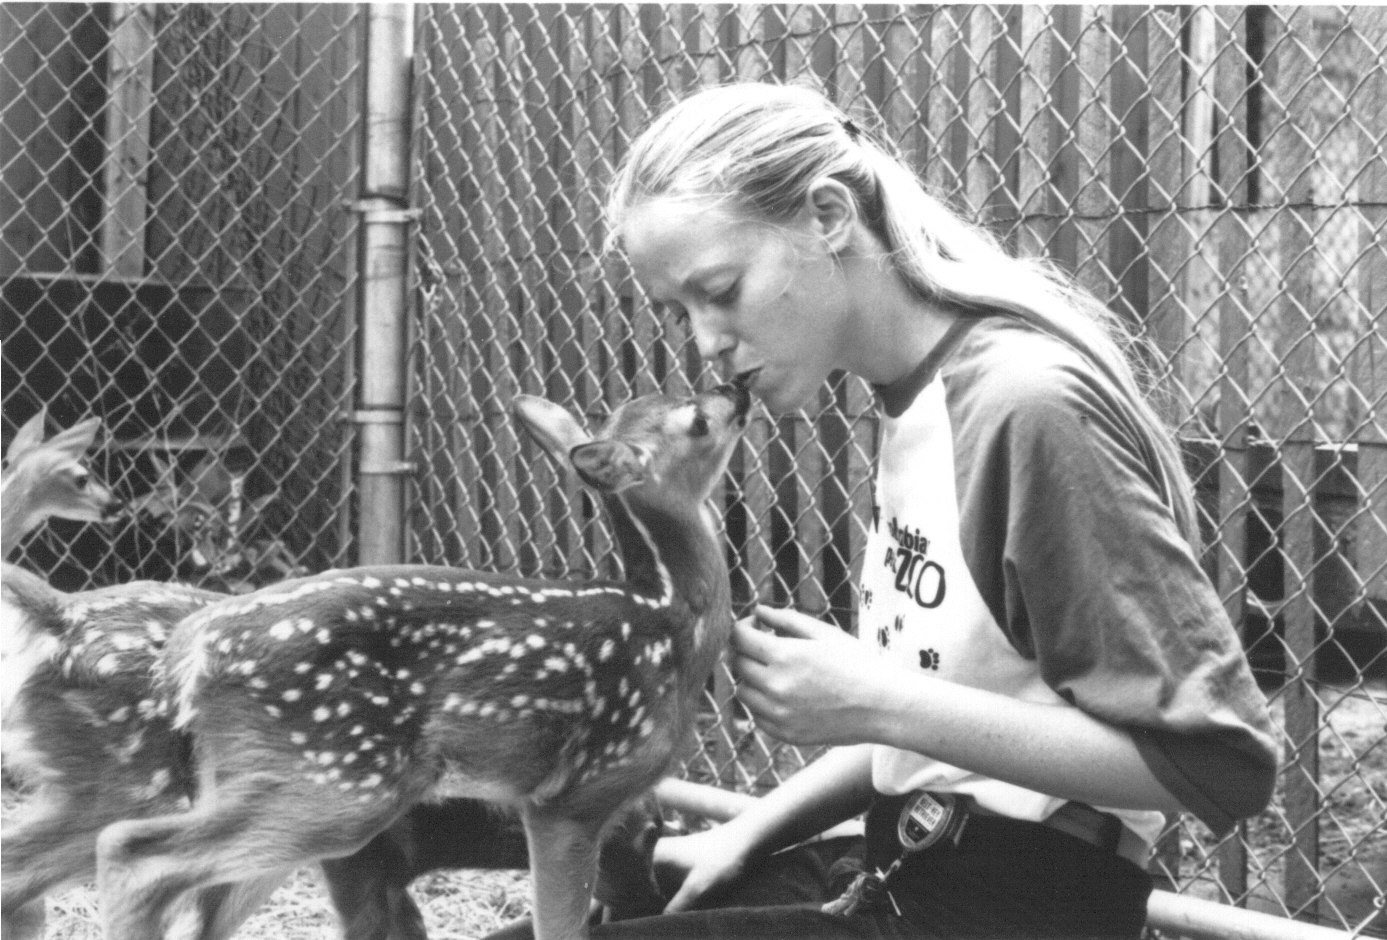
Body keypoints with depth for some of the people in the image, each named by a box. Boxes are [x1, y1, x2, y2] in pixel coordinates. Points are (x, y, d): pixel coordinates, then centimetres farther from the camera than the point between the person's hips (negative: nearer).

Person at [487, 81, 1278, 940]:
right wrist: (748, 834, 5)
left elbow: (1222, 761, -21)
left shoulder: (1029, 404, -19)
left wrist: (878, 703, -22)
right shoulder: (914, 395, 7)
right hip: (903, 866, 8)